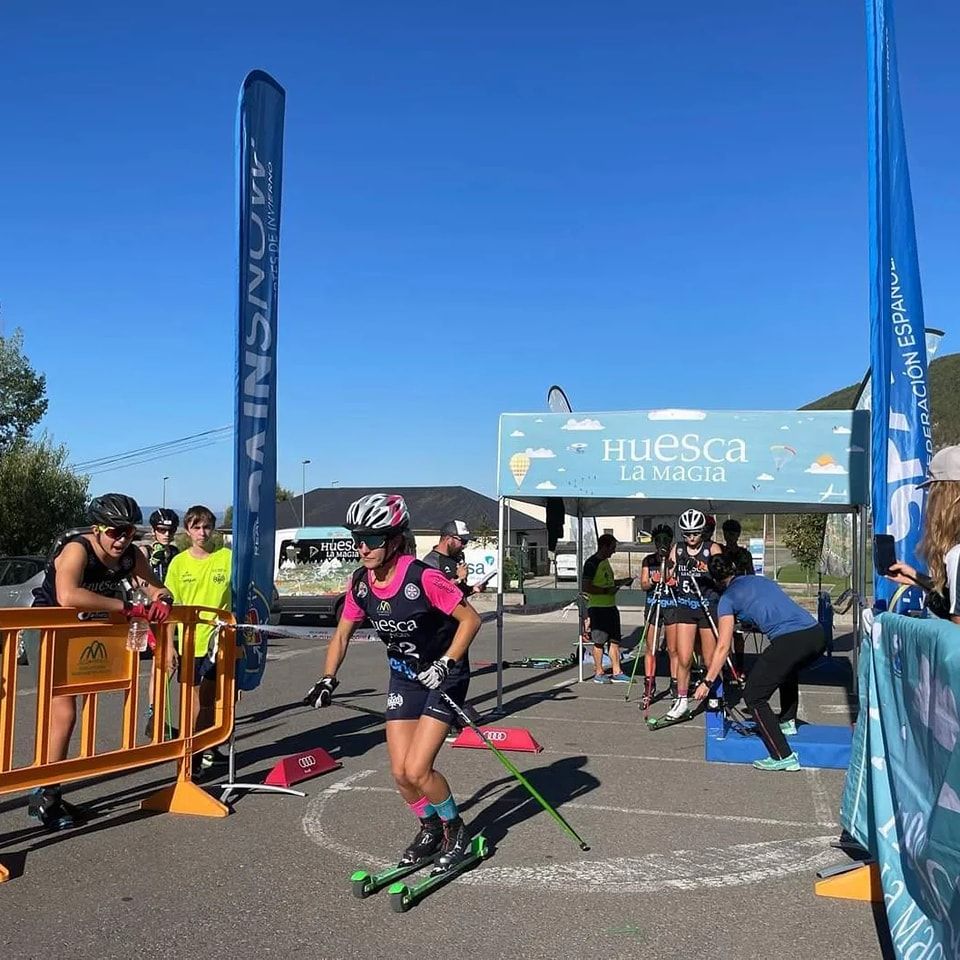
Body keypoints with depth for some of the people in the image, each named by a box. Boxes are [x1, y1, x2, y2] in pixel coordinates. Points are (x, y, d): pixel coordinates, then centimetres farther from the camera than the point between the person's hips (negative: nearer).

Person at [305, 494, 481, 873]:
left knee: (417, 770, -13)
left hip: (442, 675, -6)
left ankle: (456, 832, 14)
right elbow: (342, 634, 5)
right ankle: (430, 830, 32)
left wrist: (444, 665, -25)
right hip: (403, 677, 6)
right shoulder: (360, 583, -8)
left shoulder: (423, 578, -27)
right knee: (400, 772, 4)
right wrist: (327, 680, -5)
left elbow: (470, 619, -20)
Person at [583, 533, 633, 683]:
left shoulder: (605, 561, 16)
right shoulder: (592, 563, -13)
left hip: (610, 606, 9)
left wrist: (622, 582, 15)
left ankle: (617, 672, 15)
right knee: (599, 641, -2)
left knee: (615, 640, 9)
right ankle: (598, 673, 7)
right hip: (597, 607, -9)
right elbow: (586, 587, -20)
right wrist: (606, 590, -20)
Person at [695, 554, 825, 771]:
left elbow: (723, 647, 8)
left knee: (753, 696, 5)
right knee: (788, 669, 38)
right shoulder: (762, 580, 27)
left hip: (790, 641, -7)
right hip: (817, 633, 7)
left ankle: (783, 756, -1)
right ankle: (787, 722, 38)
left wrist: (707, 682, 14)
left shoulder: (728, 598, 9)